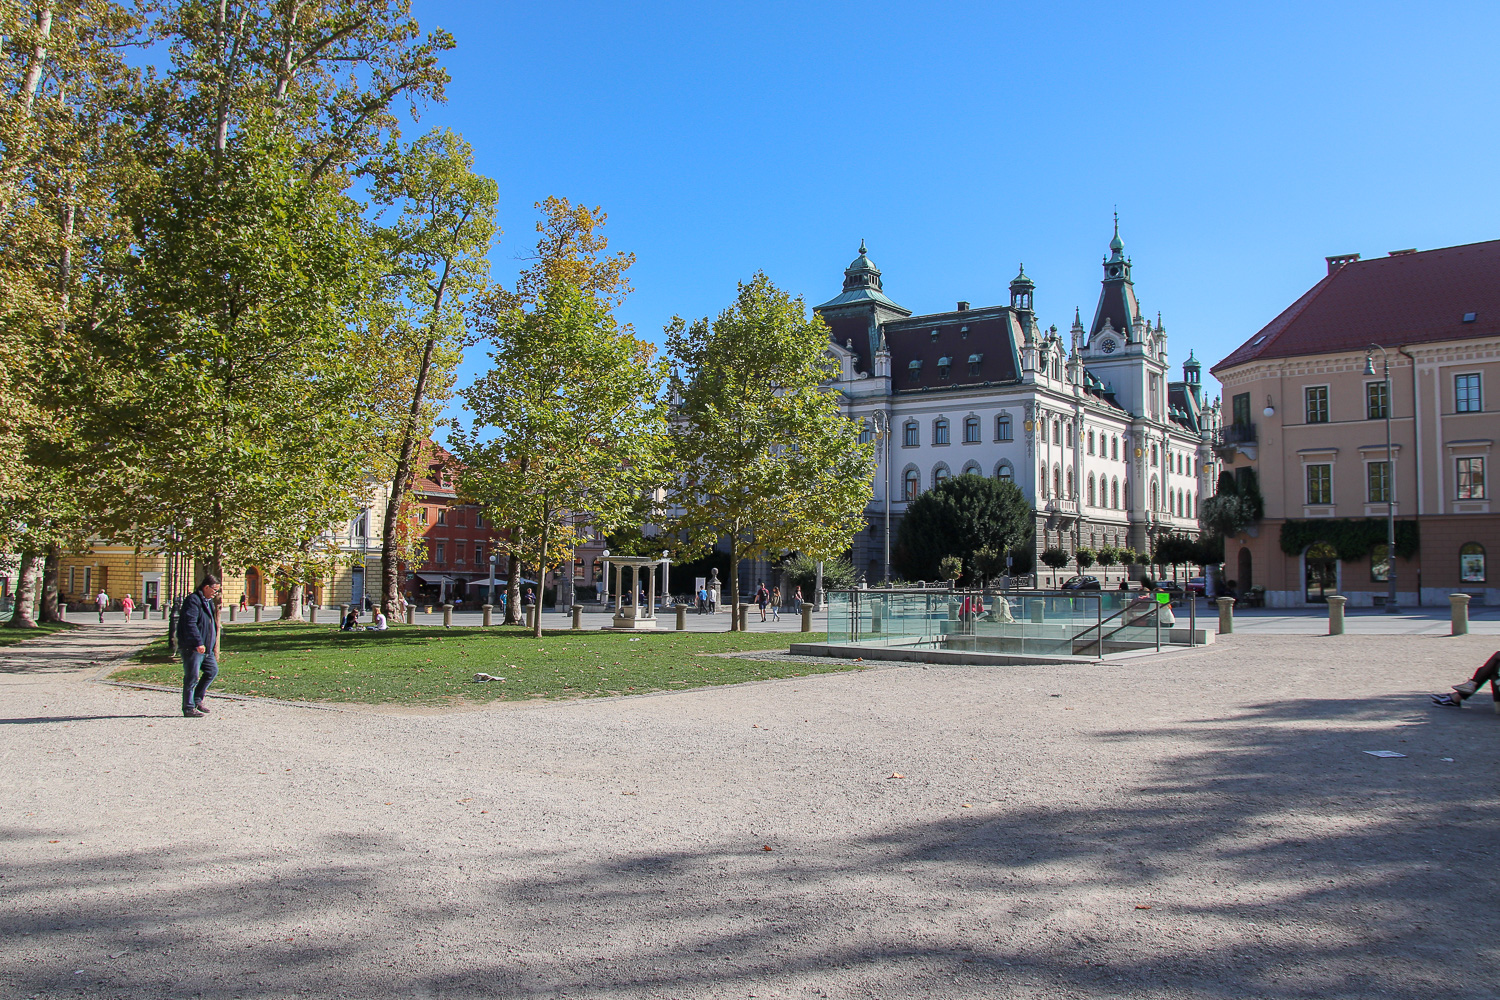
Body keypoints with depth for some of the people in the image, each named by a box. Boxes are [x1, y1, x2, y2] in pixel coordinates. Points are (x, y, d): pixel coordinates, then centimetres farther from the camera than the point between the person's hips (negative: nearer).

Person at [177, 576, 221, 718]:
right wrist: (198, 643, -28)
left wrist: (212, 645, 25)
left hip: (206, 647, 10)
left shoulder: (208, 602, 18)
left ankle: (197, 700, 23)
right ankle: (189, 708, 2)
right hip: (192, 647, -10)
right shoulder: (193, 600, -13)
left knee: (212, 670, 13)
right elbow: (190, 624, -23)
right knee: (192, 677, -5)